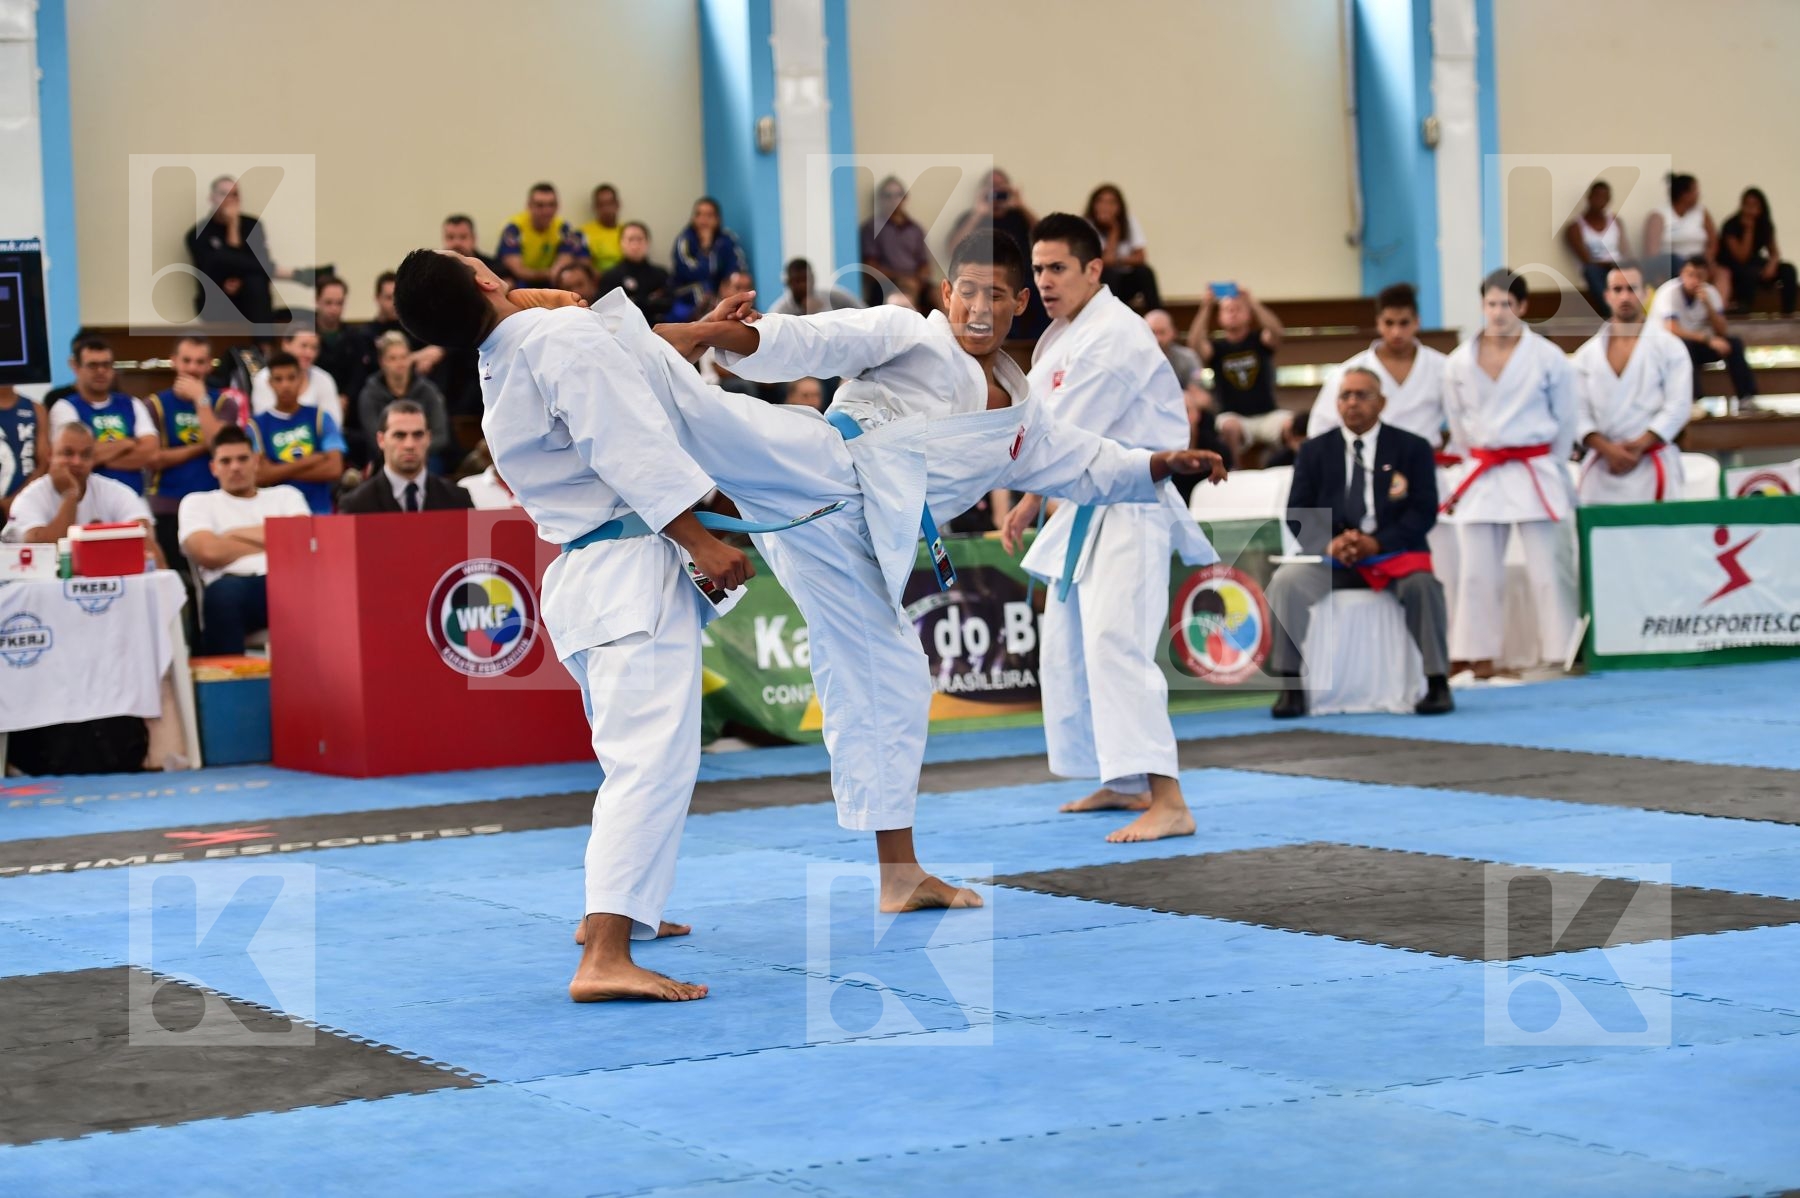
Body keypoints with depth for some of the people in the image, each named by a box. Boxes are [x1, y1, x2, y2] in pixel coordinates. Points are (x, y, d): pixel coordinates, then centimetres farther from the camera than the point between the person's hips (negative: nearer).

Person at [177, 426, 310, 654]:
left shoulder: (285, 495, 28)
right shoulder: (198, 502, 21)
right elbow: (210, 553, 1)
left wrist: (236, 534, 6)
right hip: (235, 586, -2)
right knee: (224, 591, -40)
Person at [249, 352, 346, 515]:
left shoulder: (320, 419, 7)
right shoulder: (257, 425, 3)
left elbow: (334, 469, -4)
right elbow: (260, 476, -9)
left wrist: (280, 472, -6)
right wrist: (310, 462, -6)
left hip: (318, 511, 1)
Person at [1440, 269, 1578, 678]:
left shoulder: (1548, 358, -3)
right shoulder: (1459, 363, 2)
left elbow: (1564, 418, 5)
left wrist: (1546, 464, 8)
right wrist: (1478, 459, 13)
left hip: (1535, 473, -2)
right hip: (1482, 475, 2)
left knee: (1548, 570, -2)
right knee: (1477, 572, 3)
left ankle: (1560, 653, 4)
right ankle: (1480, 658, 11)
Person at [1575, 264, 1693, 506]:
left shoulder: (1668, 347, 3)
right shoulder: (1588, 353, 11)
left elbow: (1678, 406, -5)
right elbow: (1578, 411, 4)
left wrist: (1638, 447, -14)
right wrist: (1607, 449, -12)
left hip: (1651, 468, -3)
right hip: (1601, 469, 3)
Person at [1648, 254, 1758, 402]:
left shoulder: (1710, 293, -4)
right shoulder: (1669, 292, -20)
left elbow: (1722, 332, -8)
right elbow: (1672, 330, -32)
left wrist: (1708, 305, -22)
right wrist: (1708, 340, -36)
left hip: (1696, 345, 5)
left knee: (1734, 343, -16)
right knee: (1685, 346, -38)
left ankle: (1747, 398, -21)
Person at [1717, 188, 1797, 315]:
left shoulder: (1765, 224, 0)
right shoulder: (1731, 226, -18)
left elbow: (1774, 251, 4)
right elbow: (1742, 257, -23)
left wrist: (1772, 265, -19)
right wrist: (1748, 229, -26)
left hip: (1754, 263, 6)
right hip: (1732, 268, -6)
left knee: (1788, 269, -18)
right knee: (1750, 273, -40)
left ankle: (1788, 313, -21)